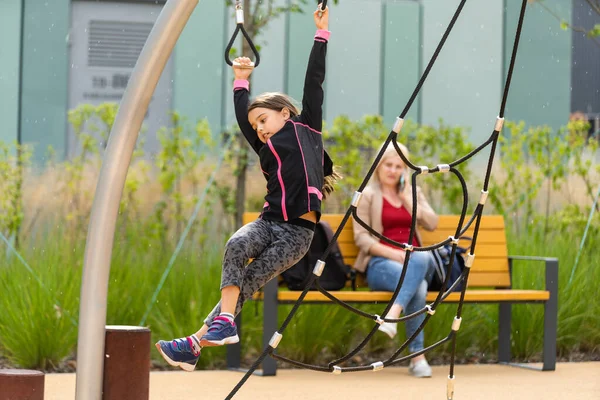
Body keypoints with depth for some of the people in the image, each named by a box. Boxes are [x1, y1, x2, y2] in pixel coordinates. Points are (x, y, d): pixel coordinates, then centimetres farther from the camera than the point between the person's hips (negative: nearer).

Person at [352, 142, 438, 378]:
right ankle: (417, 356, -39)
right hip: (380, 263, -3)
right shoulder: (367, 195, 8)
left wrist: (407, 197, -1)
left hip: (416, 260, 3)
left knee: (423, 258, -38)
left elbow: (431, 224, 6)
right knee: (418, 287, -36)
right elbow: (361, 237, -2)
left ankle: (393, 314, -45)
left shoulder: (413, 193, 21)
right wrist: (393, 253, -17)